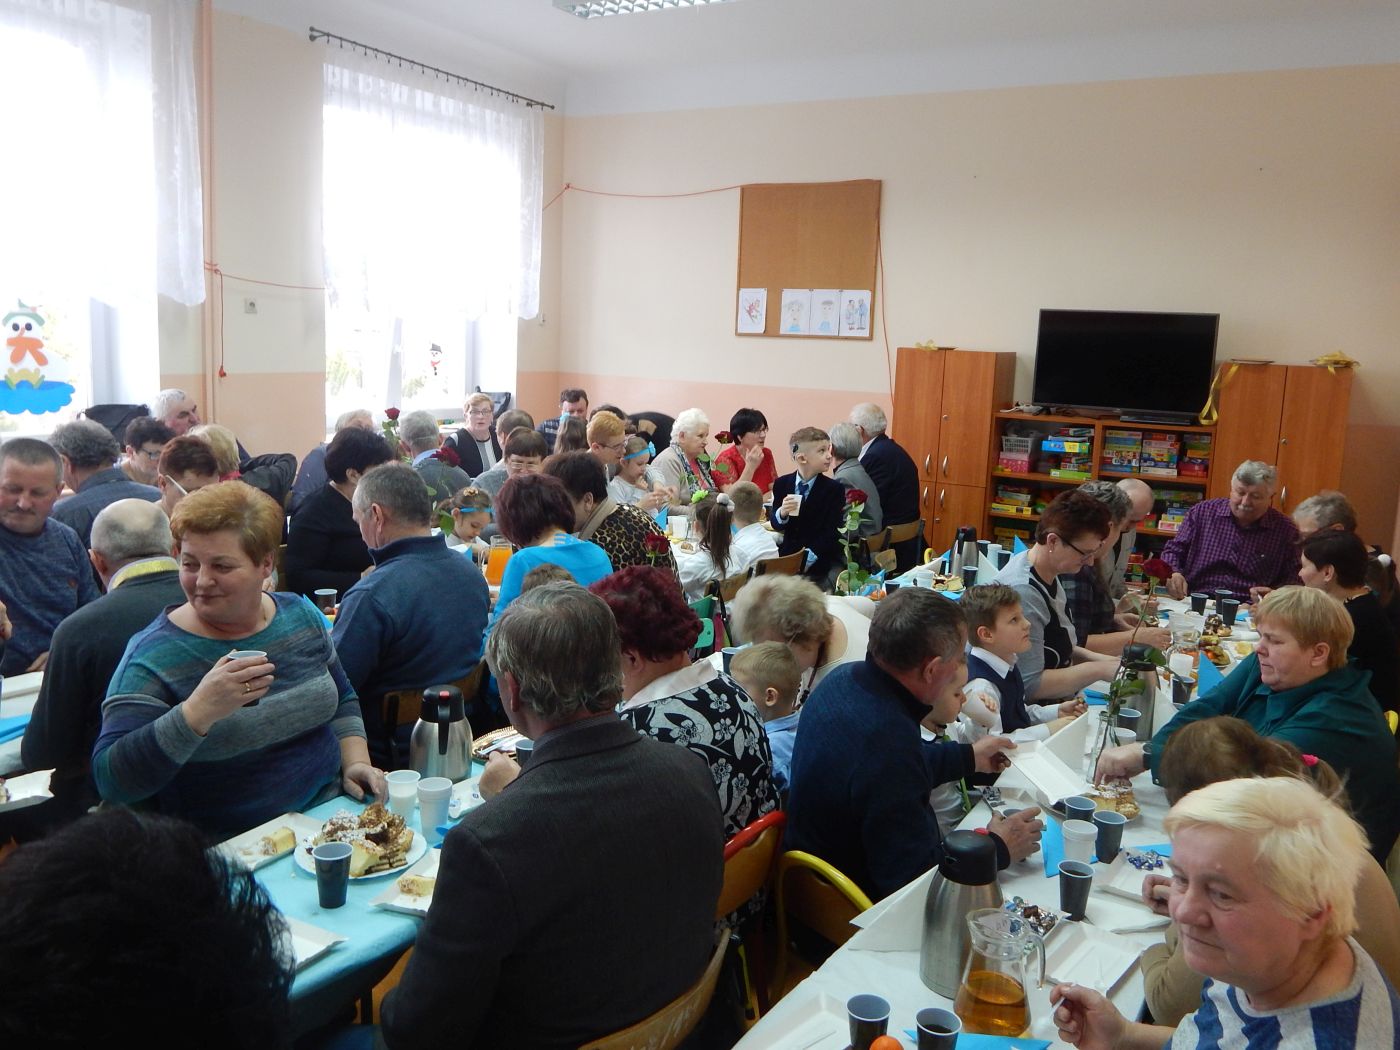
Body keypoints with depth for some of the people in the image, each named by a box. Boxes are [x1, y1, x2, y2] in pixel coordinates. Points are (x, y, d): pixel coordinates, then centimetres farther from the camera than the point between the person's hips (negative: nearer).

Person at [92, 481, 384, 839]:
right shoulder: (153, 655, -9)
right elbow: (110, 781, -16)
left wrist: (356, 761, 4)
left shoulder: (301, 616, 7)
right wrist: (198, 712, -28)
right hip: (228, 849, -5)